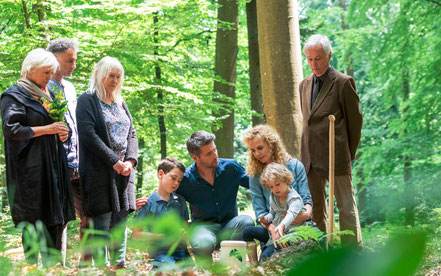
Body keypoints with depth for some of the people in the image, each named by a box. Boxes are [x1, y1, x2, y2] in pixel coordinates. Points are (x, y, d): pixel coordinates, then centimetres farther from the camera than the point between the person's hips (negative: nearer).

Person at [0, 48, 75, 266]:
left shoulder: (45, 95, 19)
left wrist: (61, 133, 7)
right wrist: (47, 129, -15)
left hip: (53, 166, 8)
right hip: (30, 169, -8)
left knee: (55, 220, 4)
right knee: (33, 220, -7)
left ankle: (53, 265, 8)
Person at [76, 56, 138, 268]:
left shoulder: (120, 103, 19)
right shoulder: (87, 100, -2)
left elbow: (132, 133, 15)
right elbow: (88, 134, -12)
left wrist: (130, 160, -4)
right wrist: (114, 161, -16)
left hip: (123, 170, 6)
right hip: (99, 170, -6)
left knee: (121, 218, 6)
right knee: (102, 221, -8)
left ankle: (120, 264, 11)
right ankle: (101, 267, -6)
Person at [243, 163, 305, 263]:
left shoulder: (294, 198, -19)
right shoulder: (273, 197, 7)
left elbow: (292, 214, -38)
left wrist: (282, 226, -58)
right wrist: (266, 219, -5)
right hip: (274, 231, 8)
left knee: (265, 257, -27)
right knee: (247, 231, -1)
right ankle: (253, 263, -3)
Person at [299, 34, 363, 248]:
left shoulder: (344, 82, -5)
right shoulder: (304, 85, 15)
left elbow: (356, 120, -1)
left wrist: (350, 152, 2)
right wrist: (306, 151, 14)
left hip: (336, 158, -6)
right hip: (310, 158, 6)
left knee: (346, 208, -3)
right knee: (315, 208, 9)